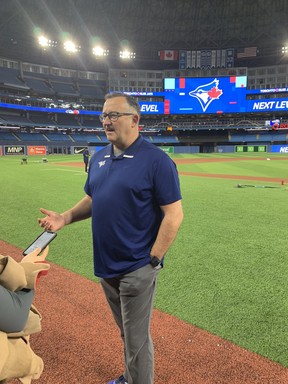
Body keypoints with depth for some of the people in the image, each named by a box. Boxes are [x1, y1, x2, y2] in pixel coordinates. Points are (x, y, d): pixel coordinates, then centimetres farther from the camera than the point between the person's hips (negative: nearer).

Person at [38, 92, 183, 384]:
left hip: (136, 270, -6)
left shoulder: (156, 160, -15)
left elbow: (173, 214, -16)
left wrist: (152, 261, -16)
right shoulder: (98, 158, 6)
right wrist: (65, 217, -2)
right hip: (106, 266, 7)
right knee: (126, 332, 26)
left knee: (136, 339, 10)